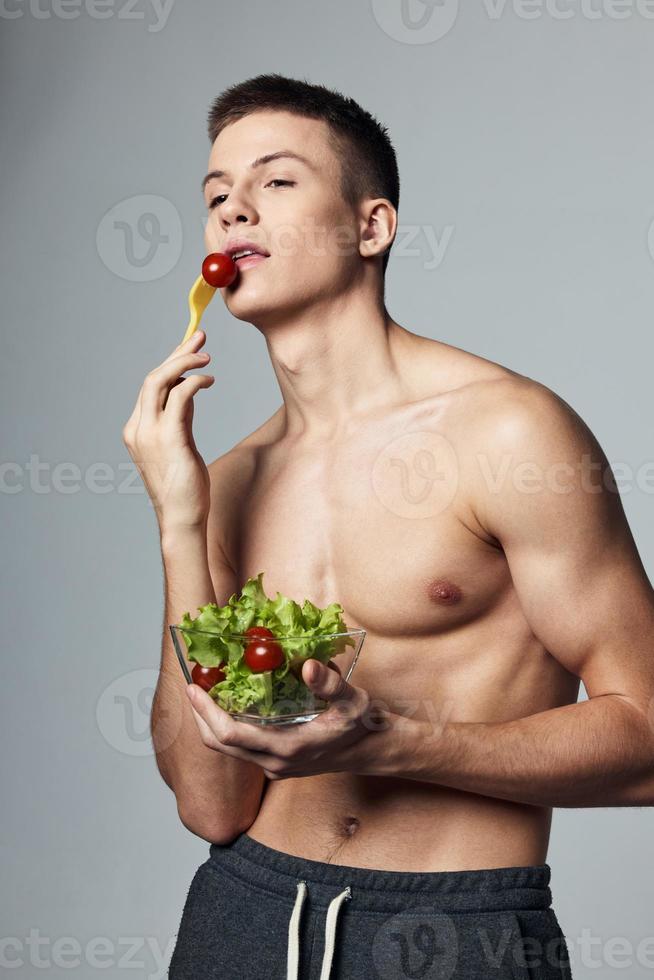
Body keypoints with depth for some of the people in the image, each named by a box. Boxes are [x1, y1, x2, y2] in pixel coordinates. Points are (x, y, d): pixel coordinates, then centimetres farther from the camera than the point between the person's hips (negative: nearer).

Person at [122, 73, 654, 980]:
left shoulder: (509, 429, -12)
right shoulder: (232, 480, 2)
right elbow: (212, 804, -4)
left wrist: (387, 744, -23)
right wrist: (181, 526, -11)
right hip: (246, 907, 4)